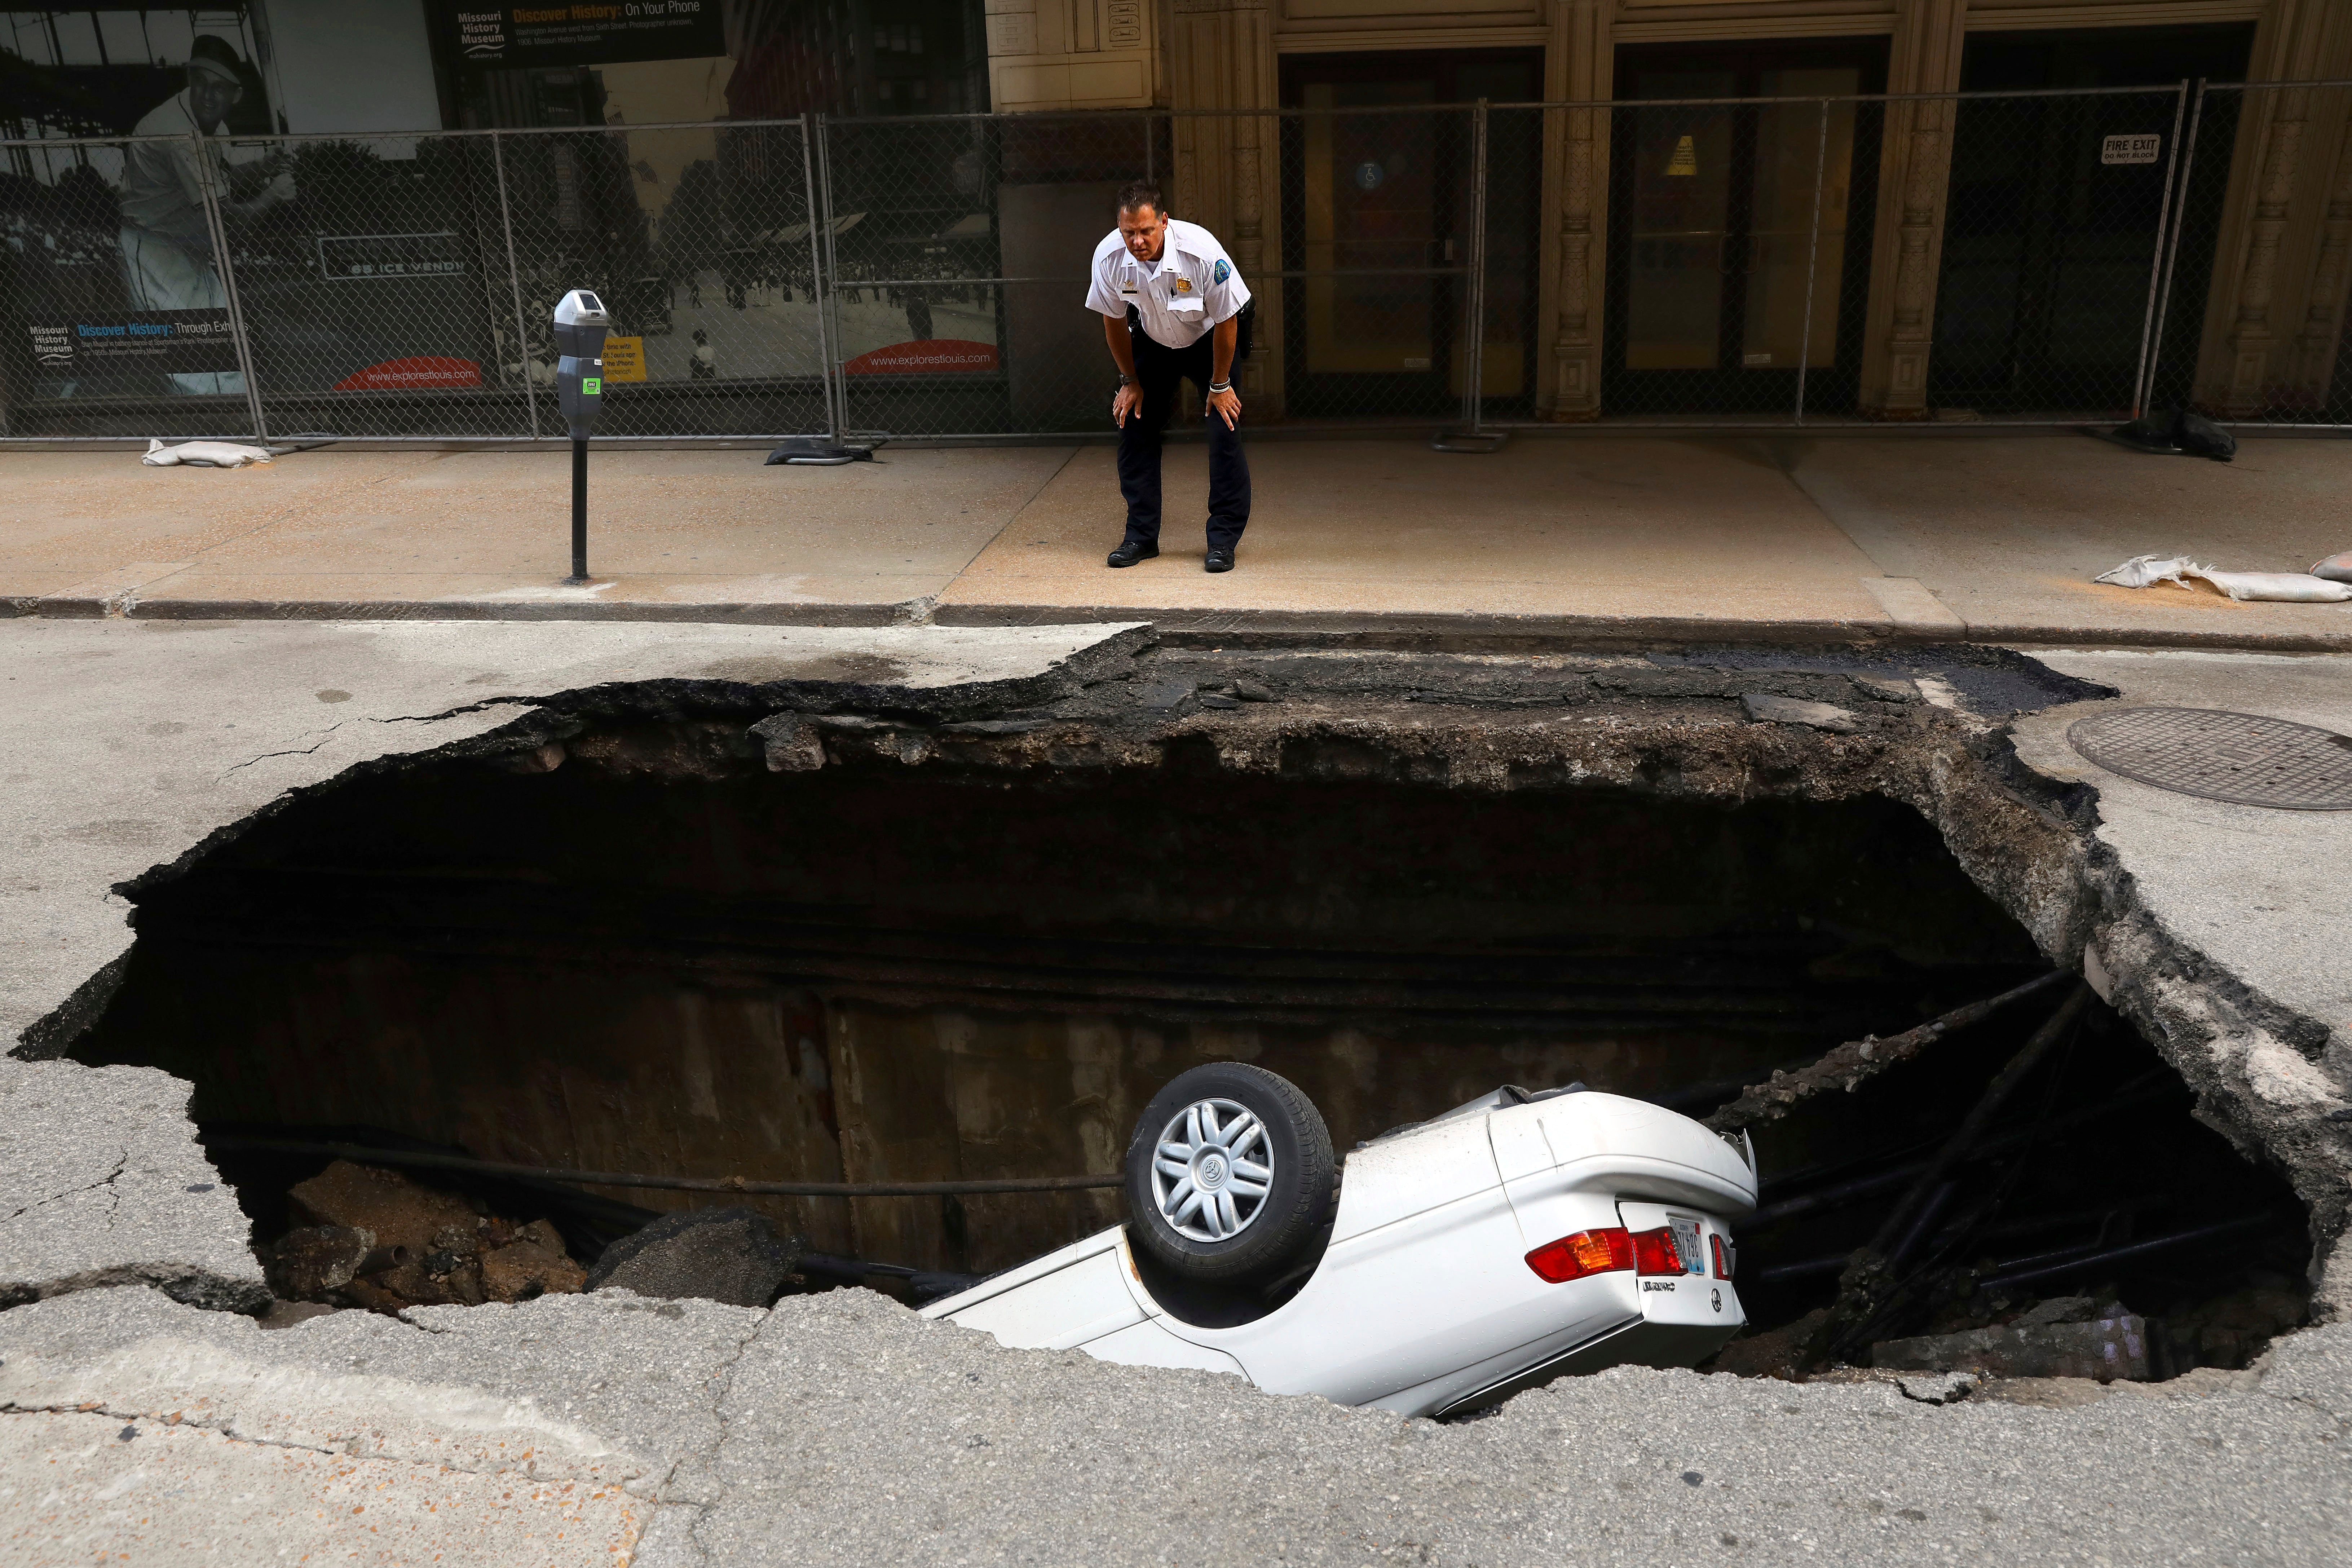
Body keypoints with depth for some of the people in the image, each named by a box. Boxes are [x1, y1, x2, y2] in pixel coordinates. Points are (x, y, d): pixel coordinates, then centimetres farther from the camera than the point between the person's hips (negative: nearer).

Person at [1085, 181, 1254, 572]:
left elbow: (1227, 321, -21)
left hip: (1209, 339, -3)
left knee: (1224, 428, -14)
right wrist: (1130, 381, -1)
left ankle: (1223, 540, -6)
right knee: (1133, 421, -4)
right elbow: (1114, 320, -6)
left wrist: (1219, 386, -13)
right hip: (1152, 341, 3)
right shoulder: (1109, 256, -25)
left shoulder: (1203, 251, -35)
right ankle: (1141, 536, 6)